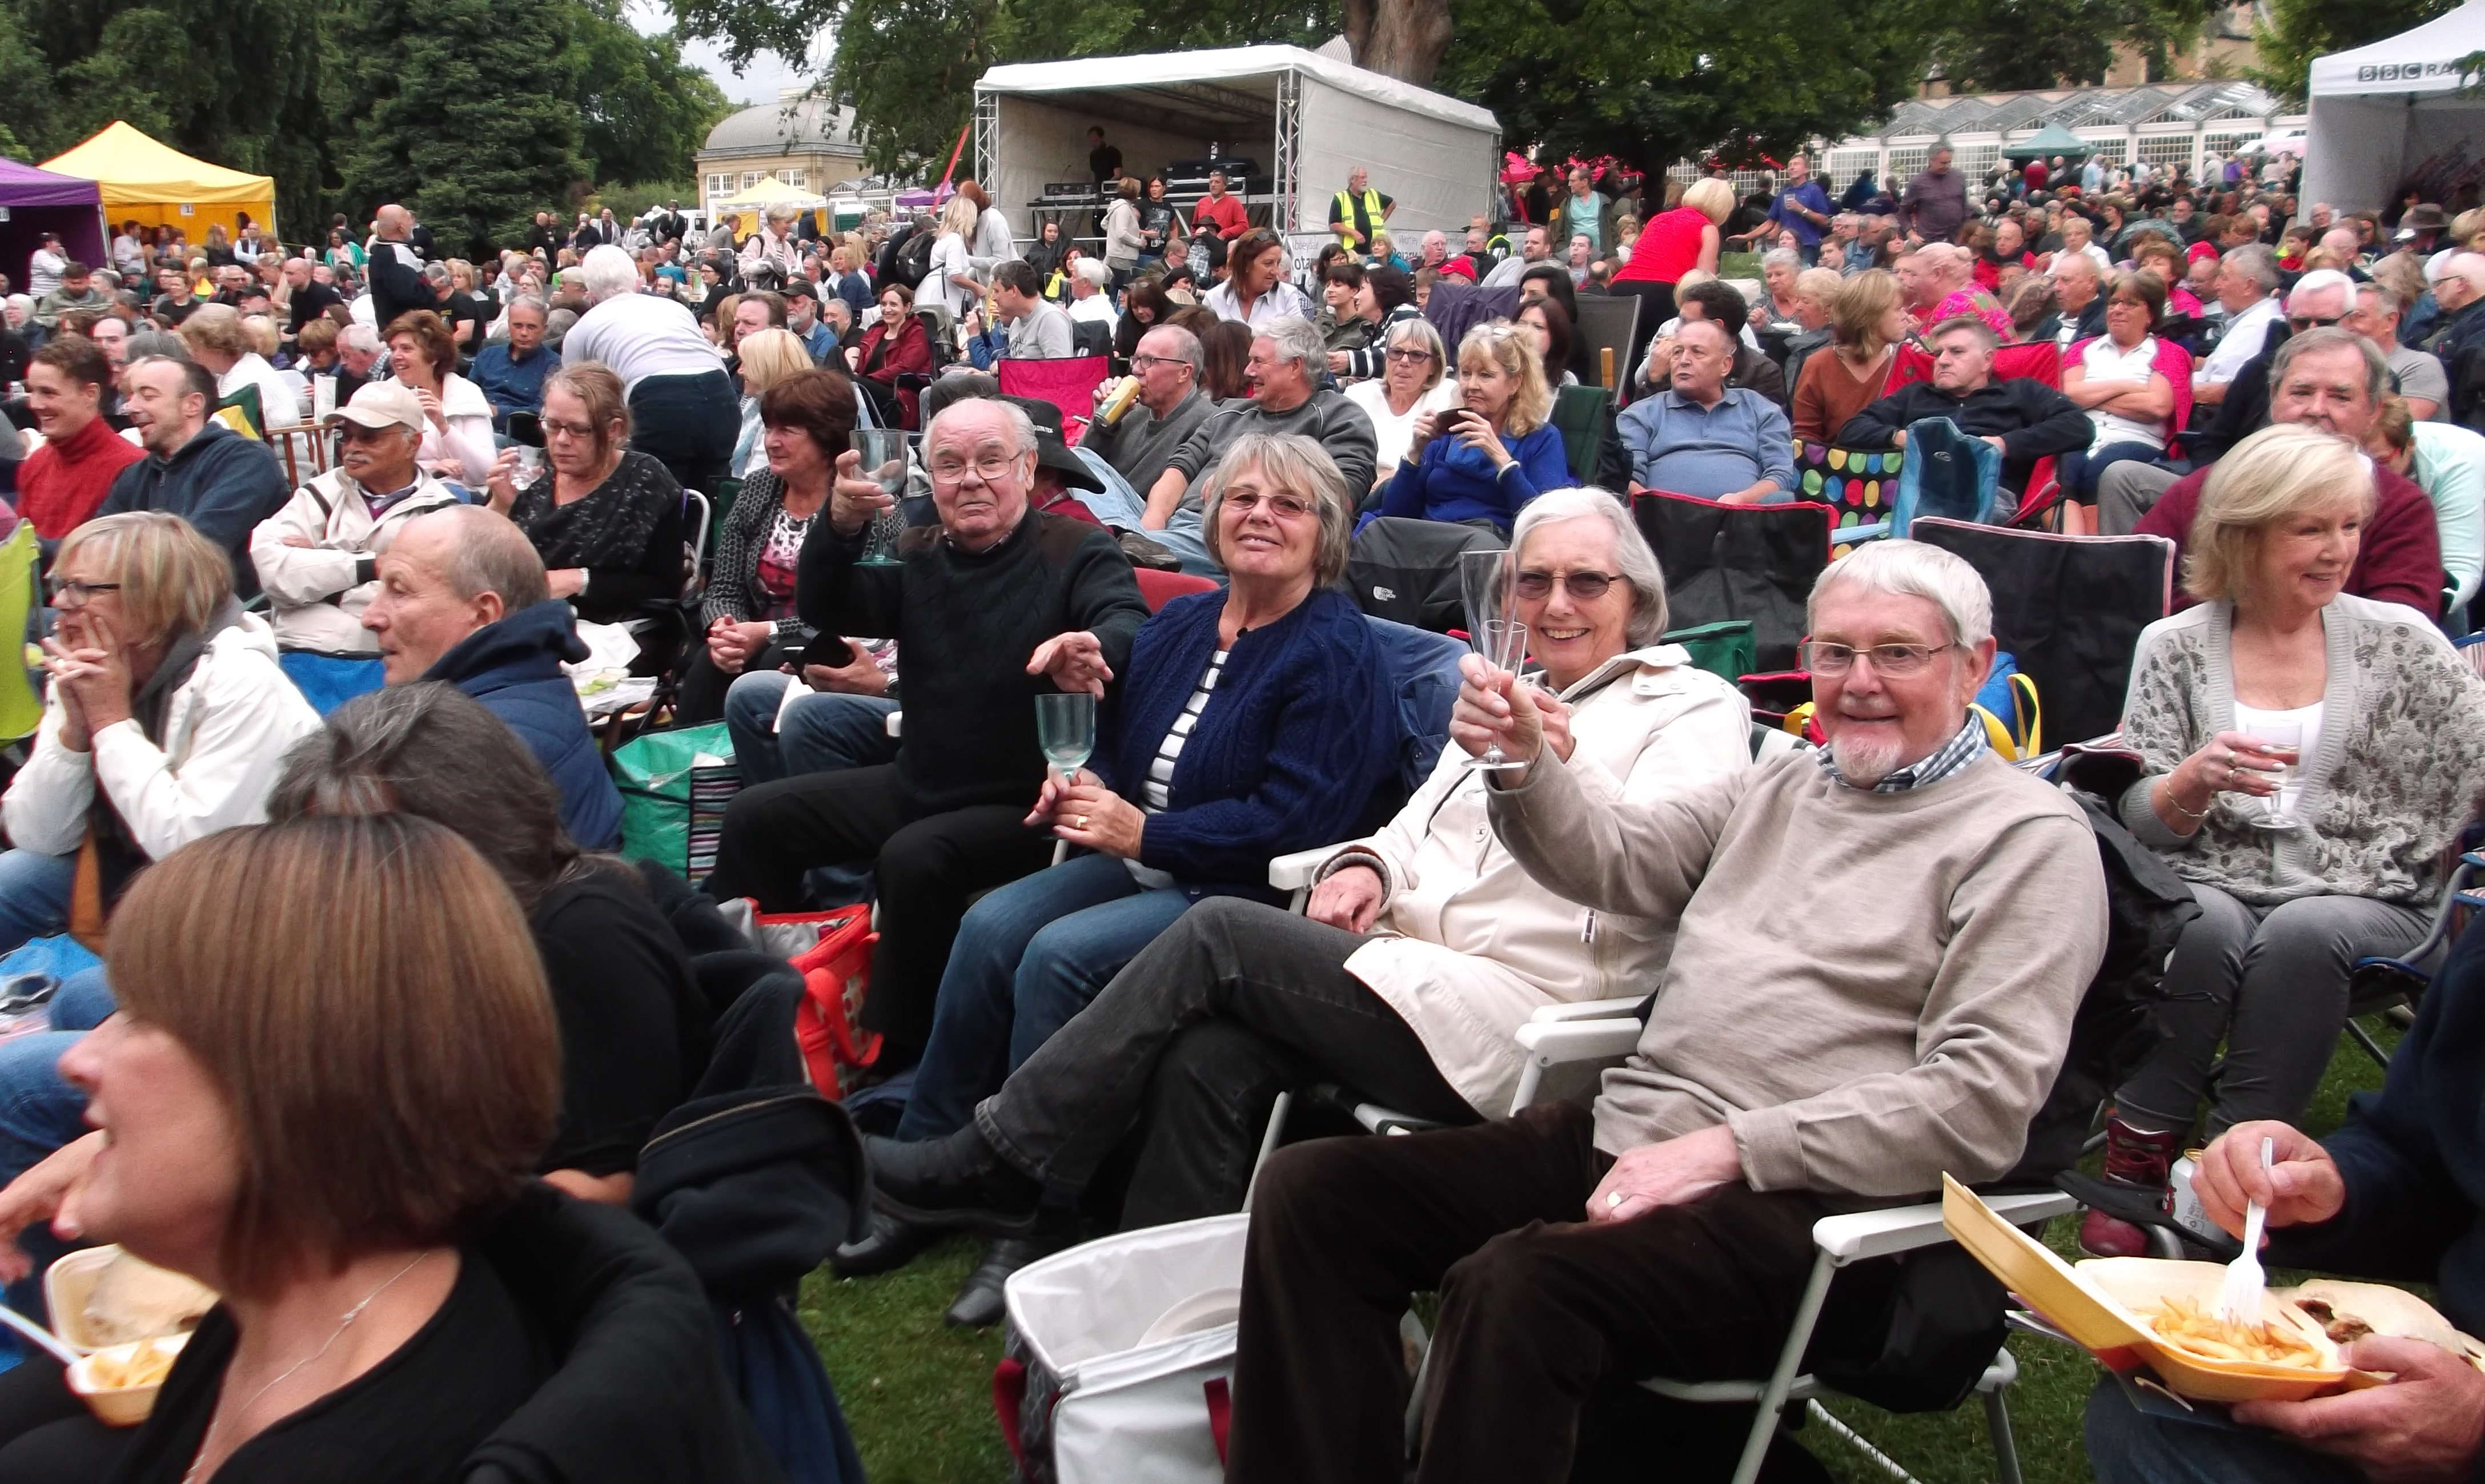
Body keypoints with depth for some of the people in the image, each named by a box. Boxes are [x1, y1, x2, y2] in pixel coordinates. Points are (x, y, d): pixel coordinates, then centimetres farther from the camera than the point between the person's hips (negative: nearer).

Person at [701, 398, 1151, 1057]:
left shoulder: (1077, 550, -8)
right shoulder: (919, 556, 9)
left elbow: (1129, 623, -27)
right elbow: (824, 610, -4)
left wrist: (1092, 646, -52)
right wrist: (840, 527, -25)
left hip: (1023, 803, -7)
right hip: (918, 784, 7)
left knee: (915, 857, -33)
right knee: (756, 817, 3)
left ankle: (894, 1050, -16)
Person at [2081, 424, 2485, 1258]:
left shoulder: (2400, 641, 8)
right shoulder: (2174, 647, 7)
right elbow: (2140, 822, 2)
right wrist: (2193, 781, -18)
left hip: (2364, 899, 0)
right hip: (2213, 882, 0)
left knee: (2305, 932, -34)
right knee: (2205, 924, -34)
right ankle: (2139, 1157, -23)